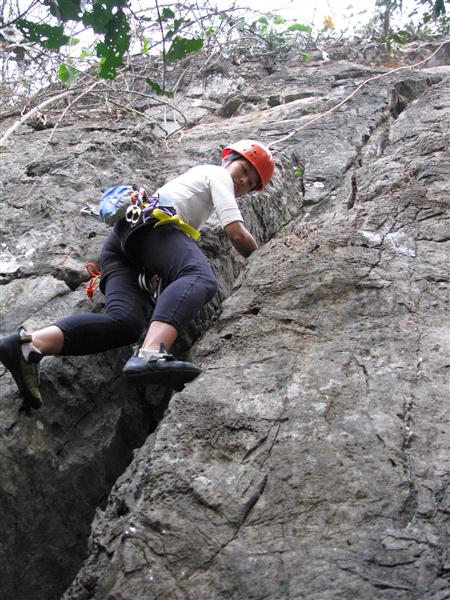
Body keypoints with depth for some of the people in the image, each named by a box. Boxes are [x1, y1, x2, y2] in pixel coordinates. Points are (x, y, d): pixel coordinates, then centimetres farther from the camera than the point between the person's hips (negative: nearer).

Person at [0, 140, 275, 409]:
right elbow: (237, 235, 7)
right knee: (201, 278, -34)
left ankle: (29, 345, -39)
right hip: (151, 224, -8)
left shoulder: (197, 173, 43)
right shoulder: (218, 174, 17)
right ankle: (150, 355, -63)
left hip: (118, 238, 8)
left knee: (125, 322, -17)